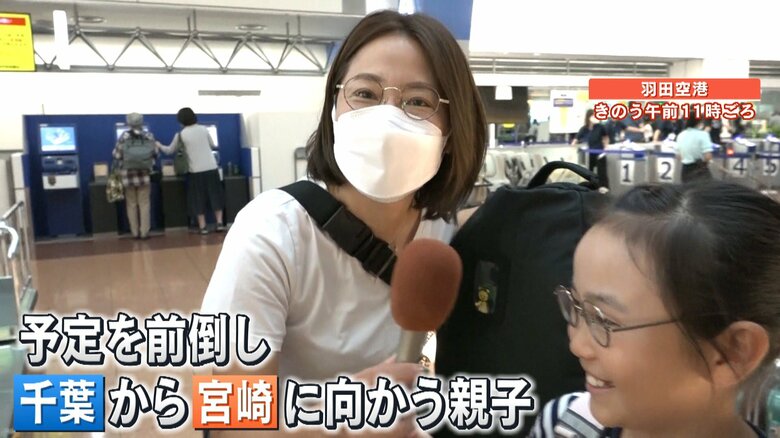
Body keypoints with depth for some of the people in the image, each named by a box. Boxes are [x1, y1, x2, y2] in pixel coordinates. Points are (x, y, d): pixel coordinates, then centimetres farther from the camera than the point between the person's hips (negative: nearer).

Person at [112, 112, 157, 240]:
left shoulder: (124, 137, -4)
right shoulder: (149, 136, -2)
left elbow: (116, 156, -3)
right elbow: (155, 155, 2)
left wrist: (118, 169, 15)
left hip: (128, 175, 0)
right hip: (144, 175, 0)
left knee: (131, 205, 8)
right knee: (144, 204, 4)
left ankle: (135, 232, 11)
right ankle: (144, 232, 3)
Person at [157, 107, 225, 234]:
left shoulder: (181, 135, -3)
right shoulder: (203, 129, 3)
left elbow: (170, 151, 11)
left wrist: (158, 145, 29)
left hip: (196, 171, -2)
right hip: (211, 168, 2)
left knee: (198, 198, 7)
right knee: (215, 195, 10)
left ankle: (202, 226, 7)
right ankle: (219, 223, 8)